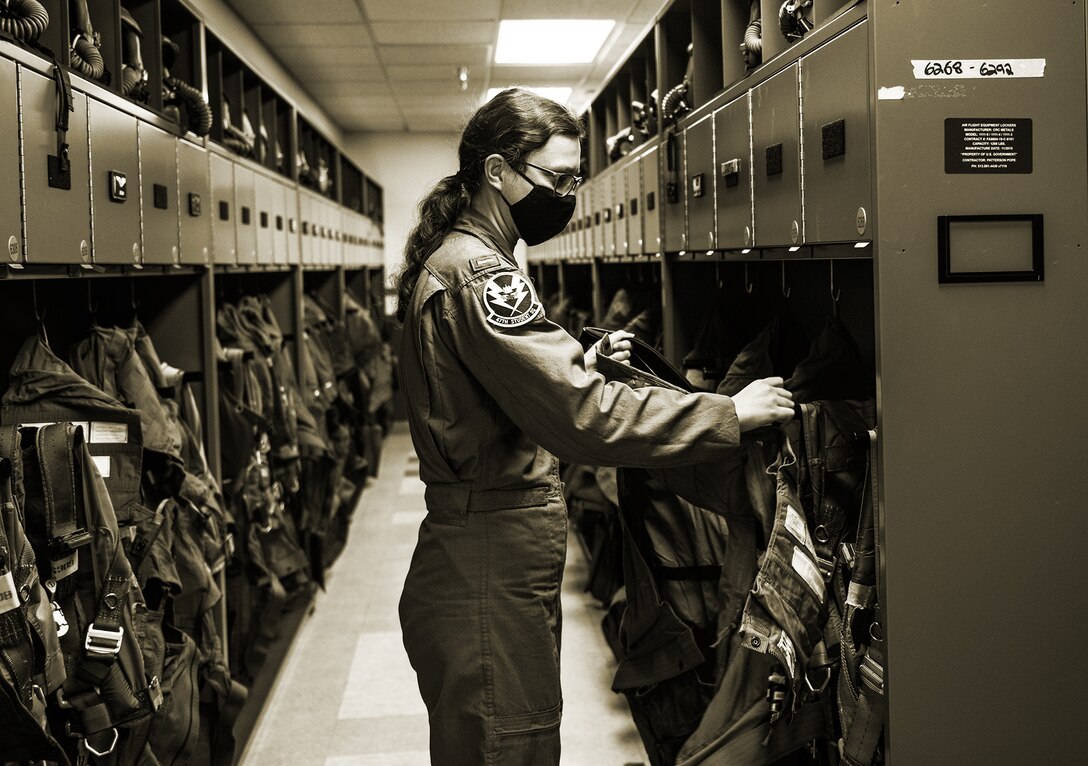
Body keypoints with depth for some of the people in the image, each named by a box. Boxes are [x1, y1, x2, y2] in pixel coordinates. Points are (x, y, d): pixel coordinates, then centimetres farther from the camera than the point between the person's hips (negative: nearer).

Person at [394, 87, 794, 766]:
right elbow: (579, 415, -27)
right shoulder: (476, 273, -18)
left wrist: (580, 363, 10)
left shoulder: (457, 263, 17)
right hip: (493, 579, -11)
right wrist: (730, 415, -22)